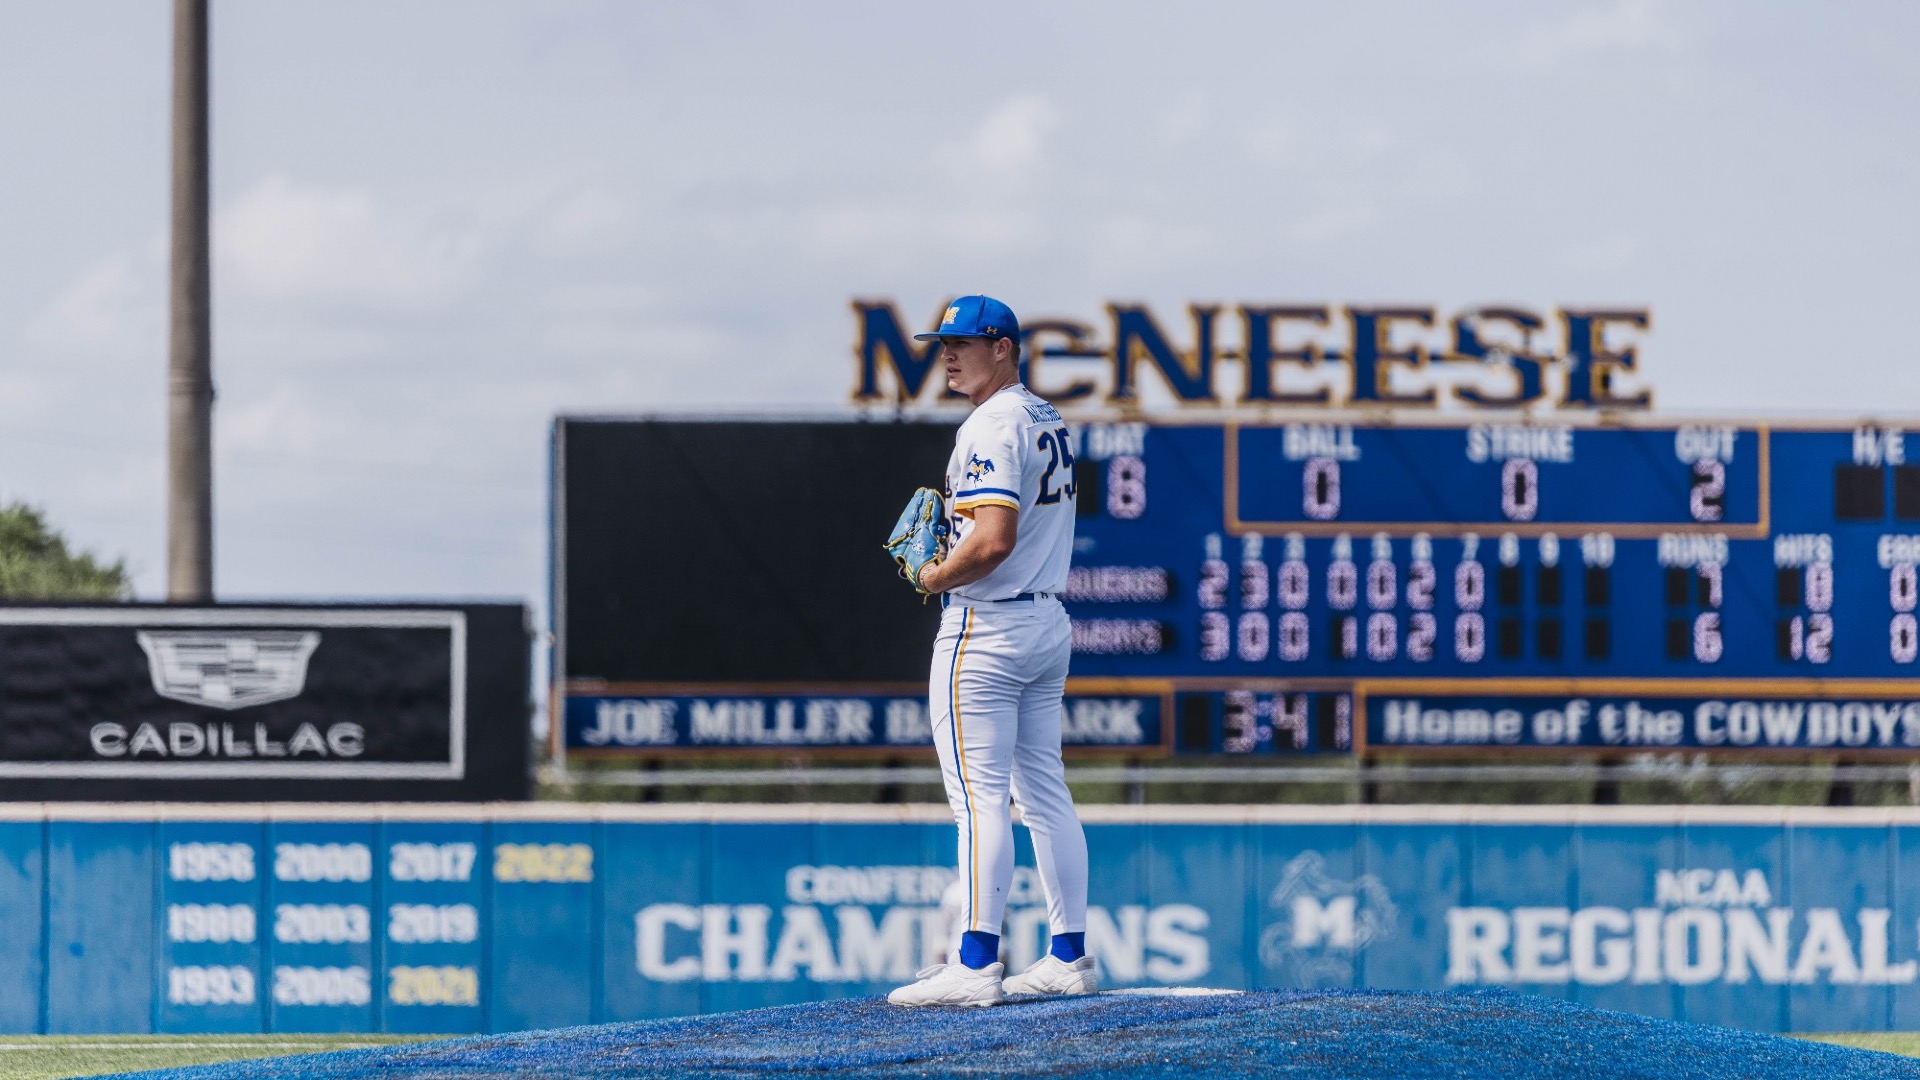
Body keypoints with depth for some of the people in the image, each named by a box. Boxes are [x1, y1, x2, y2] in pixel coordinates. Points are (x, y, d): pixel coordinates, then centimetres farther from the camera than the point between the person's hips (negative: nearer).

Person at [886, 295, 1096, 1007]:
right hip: (1049, 619, 10)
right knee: (1044, 793, 12)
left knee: (980, 795, -10)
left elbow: (993, 540, -27)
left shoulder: (991, 428, -17)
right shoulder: (1049, 420, 14)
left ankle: (976, 967, -13)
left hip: (986, 626, -10)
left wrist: (936, 578, -10)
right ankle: (1068, 958, 13)